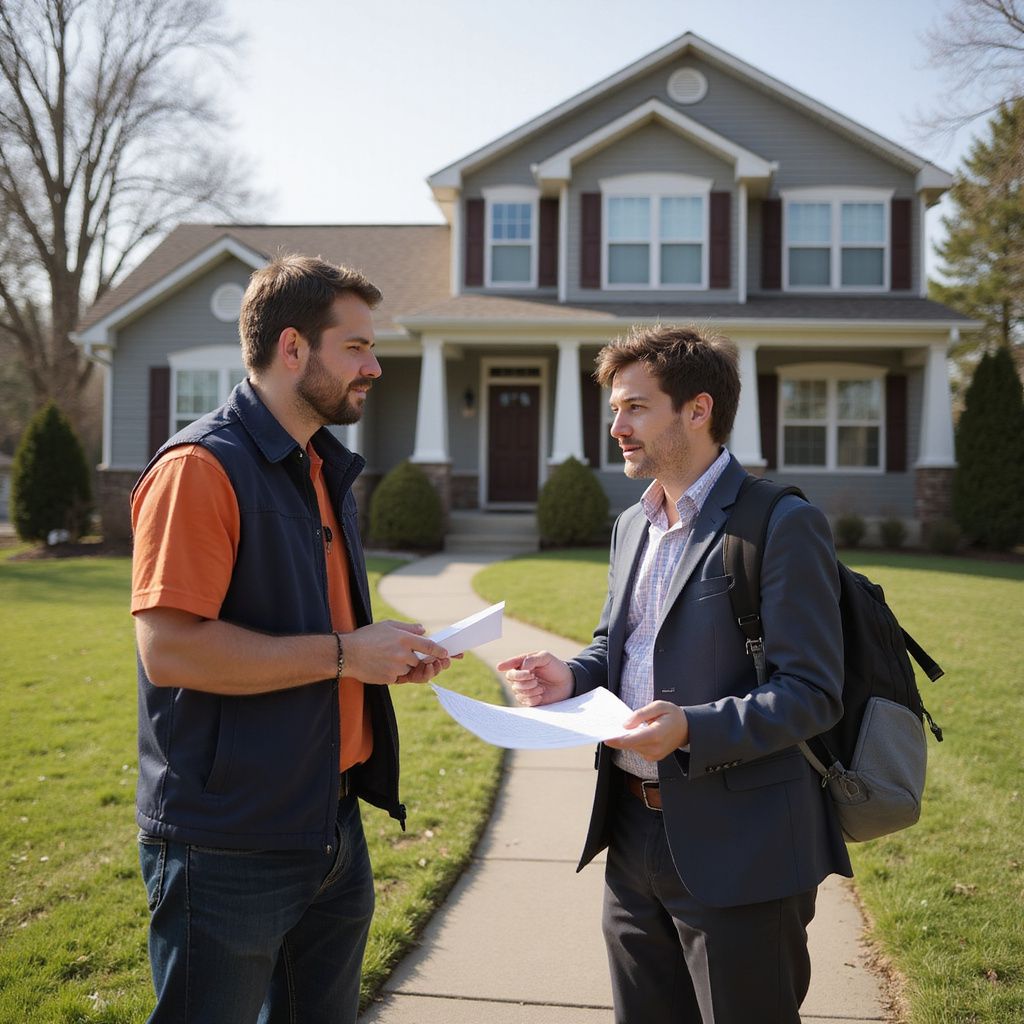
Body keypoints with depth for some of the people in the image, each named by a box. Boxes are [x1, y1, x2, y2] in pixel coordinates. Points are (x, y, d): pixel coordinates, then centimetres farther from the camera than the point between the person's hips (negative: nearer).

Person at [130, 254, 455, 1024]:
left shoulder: (325, 470, 14)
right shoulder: (202, 466, -16)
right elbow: (169, 647, -25)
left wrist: (388, 655, 5)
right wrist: (343, 653, -20)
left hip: (331, 828, 9)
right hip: (230, 842, -9)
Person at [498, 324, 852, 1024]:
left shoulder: (783, 526, -12)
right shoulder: (632, 526, 13)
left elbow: (814, 693, -16)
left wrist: (692, 729, -28)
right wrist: (572, 677, 2)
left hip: (737, 853, -7)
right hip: (634, 835, 7)